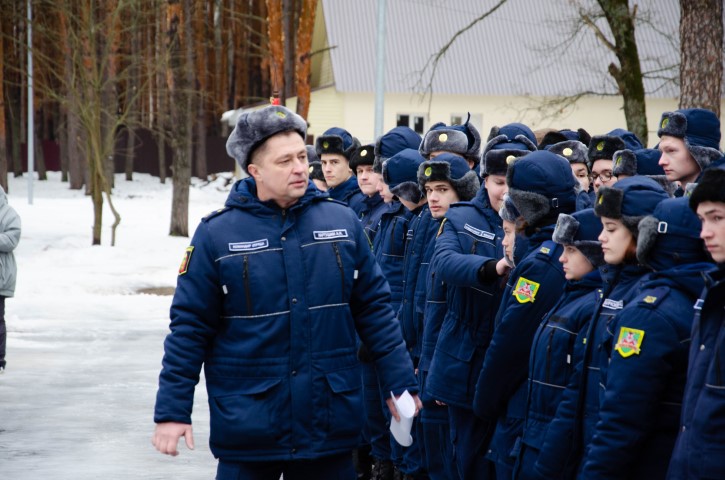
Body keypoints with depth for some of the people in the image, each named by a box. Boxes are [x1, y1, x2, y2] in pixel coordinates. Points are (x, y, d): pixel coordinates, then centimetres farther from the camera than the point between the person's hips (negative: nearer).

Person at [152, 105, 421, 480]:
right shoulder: (217, 234, -6)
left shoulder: (342, 222, 3)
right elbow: (190, 327, -3)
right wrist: (172, 410, -6)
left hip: (330, 423, 3)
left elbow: (373, 308, 8)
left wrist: (400, 381, 5)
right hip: (248, 425, -2)